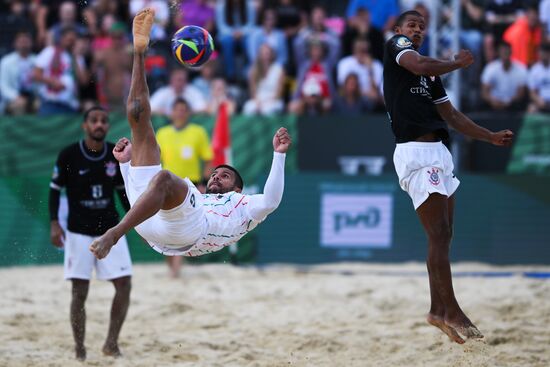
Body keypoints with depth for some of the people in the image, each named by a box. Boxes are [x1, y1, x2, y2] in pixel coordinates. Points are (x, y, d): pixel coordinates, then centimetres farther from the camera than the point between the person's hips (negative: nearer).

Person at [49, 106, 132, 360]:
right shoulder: (69, 155, -9)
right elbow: (55, 189, -1)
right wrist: (54, 223, -11)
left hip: (111, 230, 3)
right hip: (79, 232, -3)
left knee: (124, 285, -7)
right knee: (80, 292, -2)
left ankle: (111, 343, 5)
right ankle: (79, 350, 7)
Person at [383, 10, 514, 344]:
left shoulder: (432, 74, 23)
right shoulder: (395, 45, 2)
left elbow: (451, 115, 24)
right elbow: (420, 65, -19)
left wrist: (491, 137, 17)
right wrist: (459, 62, -3)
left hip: (439, 152, 9)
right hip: (416, 151, -9)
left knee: (443, 236, 8)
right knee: (439, 235, -11)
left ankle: (438, 310, 11)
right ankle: (452, 311, -9)